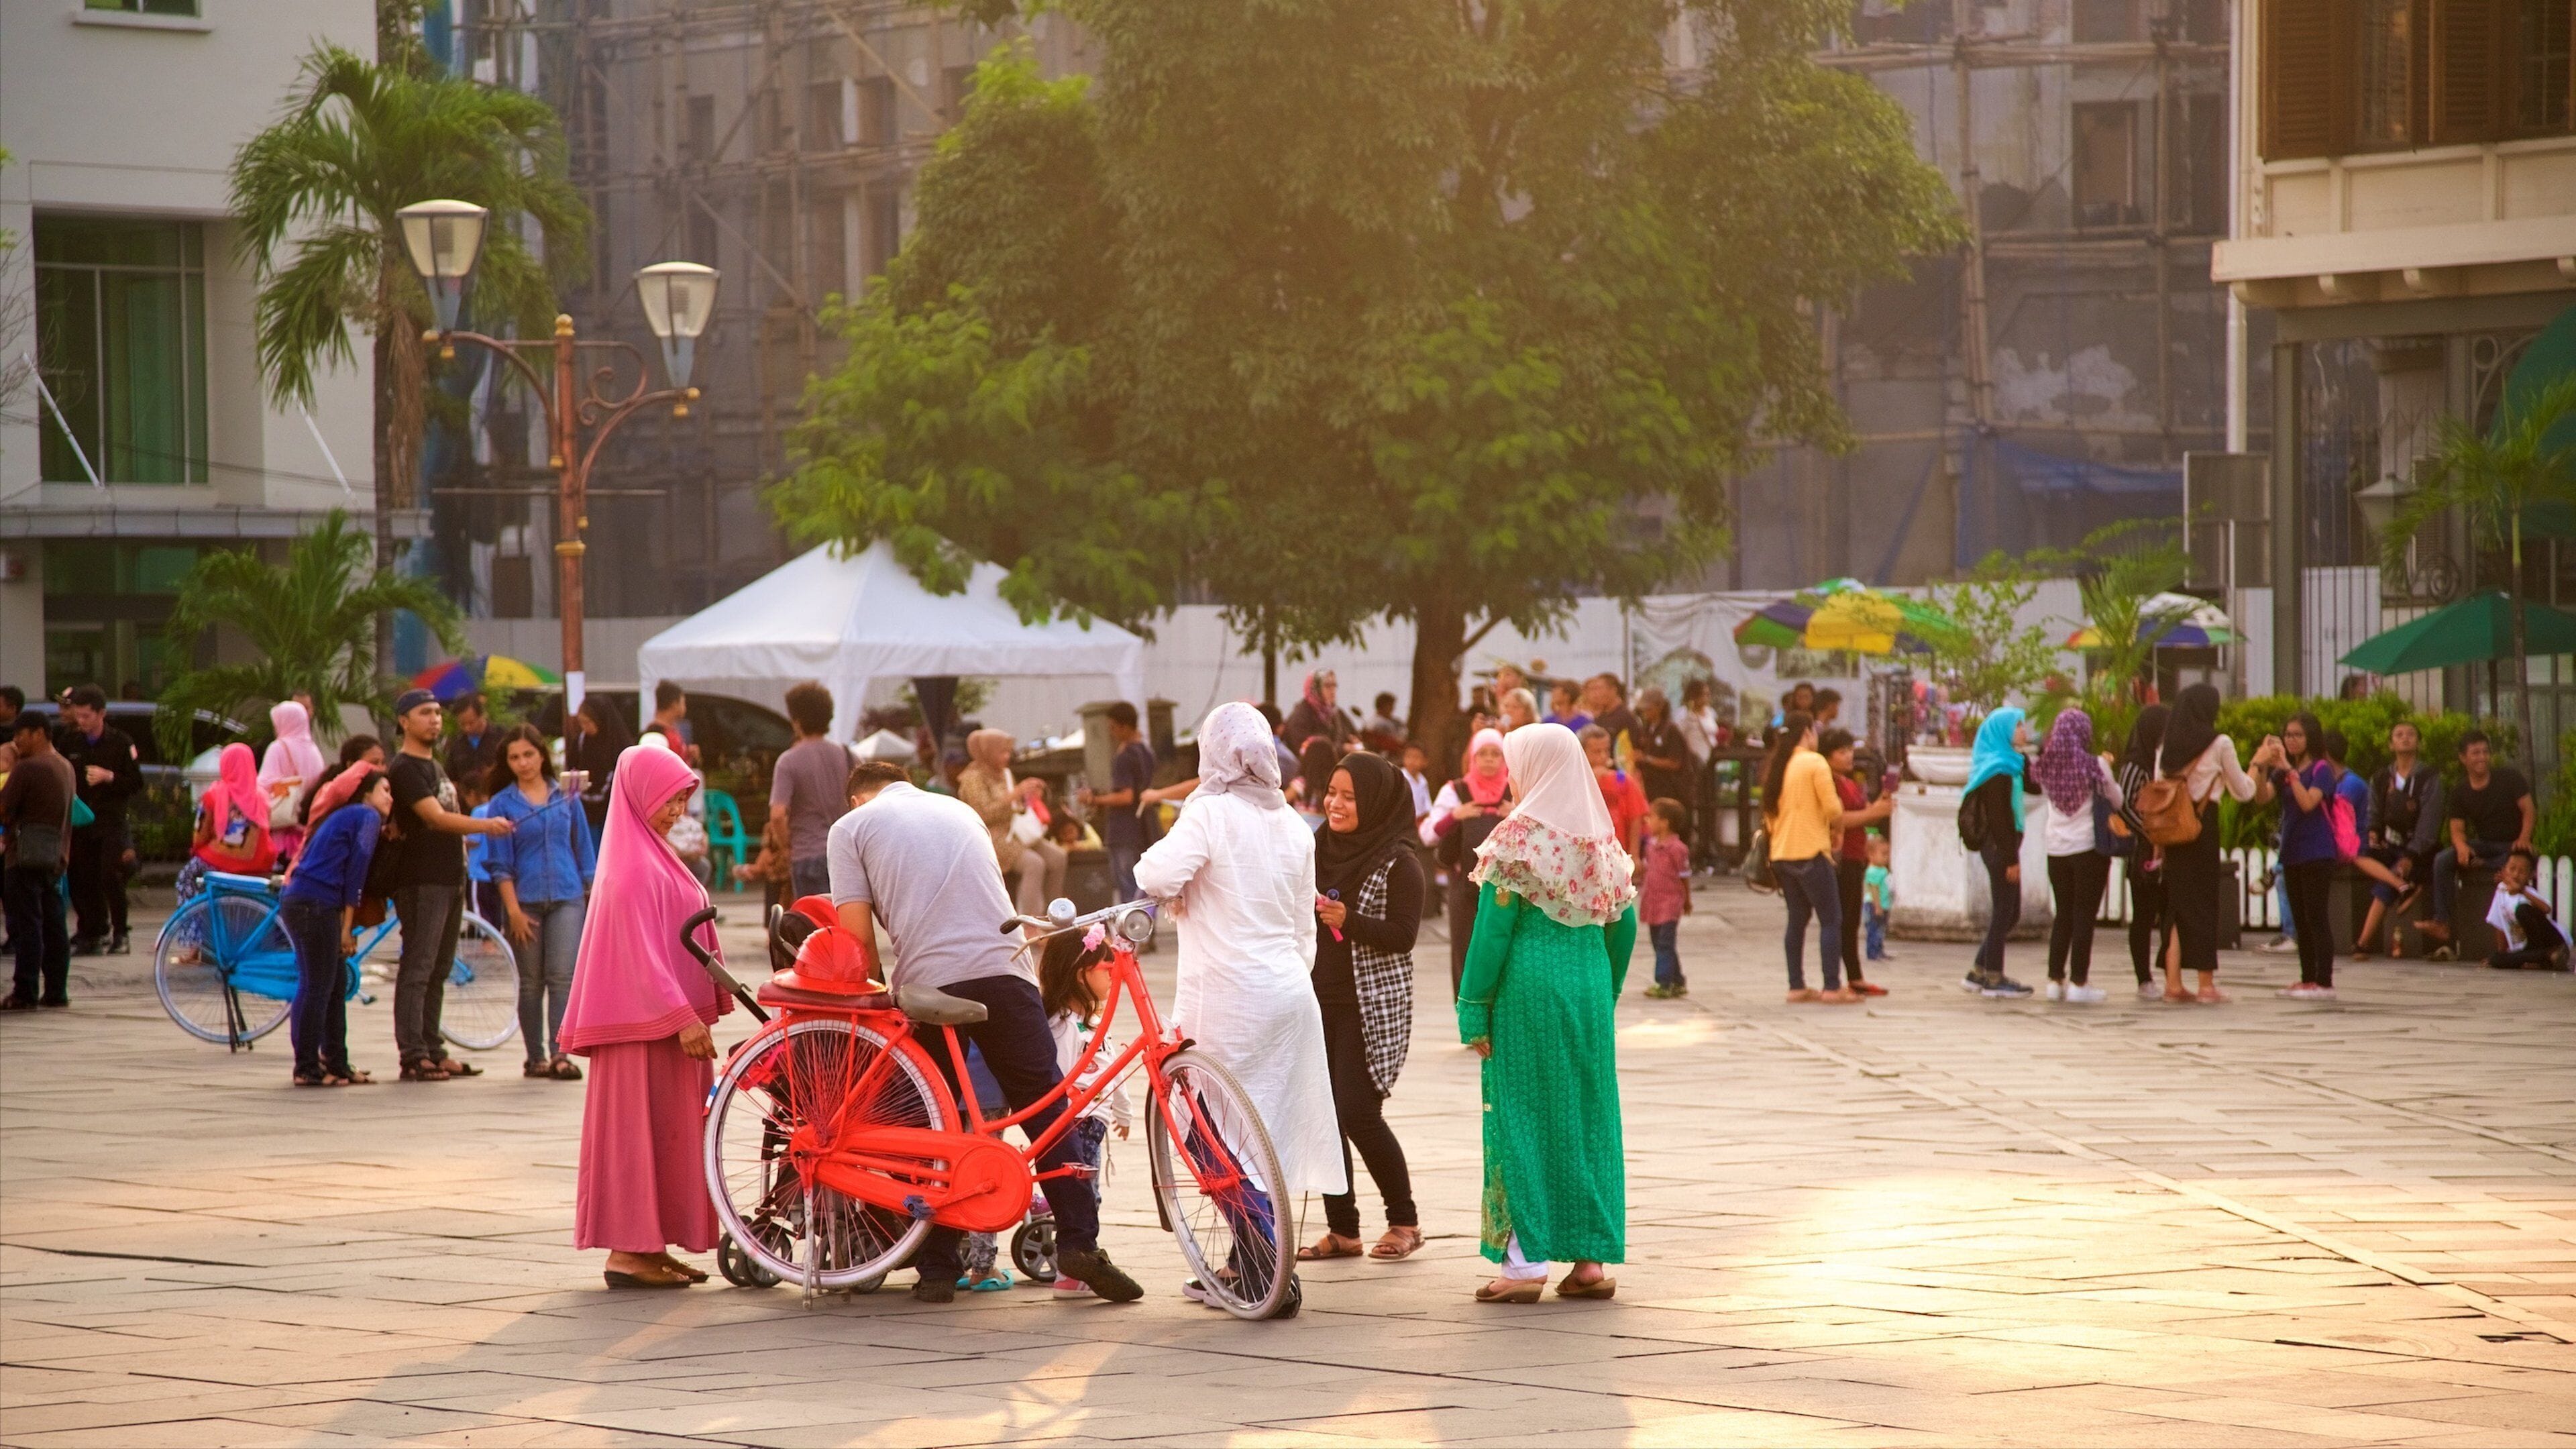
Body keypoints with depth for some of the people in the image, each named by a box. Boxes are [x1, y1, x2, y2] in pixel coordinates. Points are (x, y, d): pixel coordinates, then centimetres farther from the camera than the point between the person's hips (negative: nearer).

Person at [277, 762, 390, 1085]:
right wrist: (347, 928, -7)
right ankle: (307, 1069, -4)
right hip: (314, 904, -9)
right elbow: (356, 871, -7)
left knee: (336, 985, 13)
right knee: (317, 987, -6)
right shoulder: (367, 816, -1)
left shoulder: (344, 817, 28)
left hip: (298, 900, 9)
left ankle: (336, 1064, 18)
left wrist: (345, 928, 11)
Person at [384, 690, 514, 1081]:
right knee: (417, 969, -10)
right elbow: (435, 817, -22)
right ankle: (413, 1056, -11)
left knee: (438, 971, 11)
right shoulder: (404, 769, -11)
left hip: (449, 879, 9)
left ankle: (433, 1051, 14)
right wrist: (483, 825, -33)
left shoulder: (434, 765, 19)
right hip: (421, 882, -9)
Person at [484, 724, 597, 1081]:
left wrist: (593, 895, 10)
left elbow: (584, 850, 13)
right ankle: (535, 1057, 12)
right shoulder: (502, 804, 1)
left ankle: (559, 1054, -13)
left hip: (567, 899, 1)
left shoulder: (566, 798, 7)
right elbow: (499, 864, -1)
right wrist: (513, 910, -8)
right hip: (525, 901, -1)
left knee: (562, 977, -9)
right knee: (531, 982, 6)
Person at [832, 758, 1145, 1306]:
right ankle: (1078, 1244, 1)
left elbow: (856, 933, 2)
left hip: (929, 986, -3)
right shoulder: (960, 811, 26)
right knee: (1046, 1109, 9)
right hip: (1005, 969, 3)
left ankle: (937, 1269, 8)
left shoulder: (852, 827, 12)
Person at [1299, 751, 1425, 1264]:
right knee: (1325, 1115, 4)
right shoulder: (1320, 849, 10)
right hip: (1318, 1000, 6)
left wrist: (1348, 920, -27)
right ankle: (1342, 1229, 11)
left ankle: (1404, 1220, 6)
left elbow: (1403, 935, -15)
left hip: (1371, 1005, -6)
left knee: (1358, 1113, -10)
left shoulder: (1398, 863, -8)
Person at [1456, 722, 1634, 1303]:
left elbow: (1493, 929, -11)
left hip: (1528, 992, -5)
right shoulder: (1601, 840, 8)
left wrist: (1474, 1009, -7)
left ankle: (1526, 1261, -3)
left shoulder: (1519, 838, -9)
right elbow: (1624, 924, 12)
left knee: (1521, 1115, 0)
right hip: (1589, 990, 5)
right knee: (1589, 1117, 9)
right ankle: (1593, 1258, 9)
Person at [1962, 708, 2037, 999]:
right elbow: (1998, 818, -19)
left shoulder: (2009, 764, 15)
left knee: (2010, 913, 13)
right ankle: (1993, 978, 3)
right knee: (2004, 912, -3)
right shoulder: (1998, 770, -15)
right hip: (2000, 847, -10)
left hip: (2004, 847, 10)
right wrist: (2010, 859, -20)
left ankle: (1979, 973, 18)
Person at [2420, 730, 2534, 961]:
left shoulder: (2509, 778, -4)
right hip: (2484, 845, 3)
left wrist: (2524, 839, -27)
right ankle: (2441, 923, -30)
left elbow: (2528, 810, -8)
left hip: (2512, 846, -3)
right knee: (2443, 860, -23)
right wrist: (2462, 846, -25)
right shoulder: (2460, 793, 5)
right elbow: (2457, 829, 0)